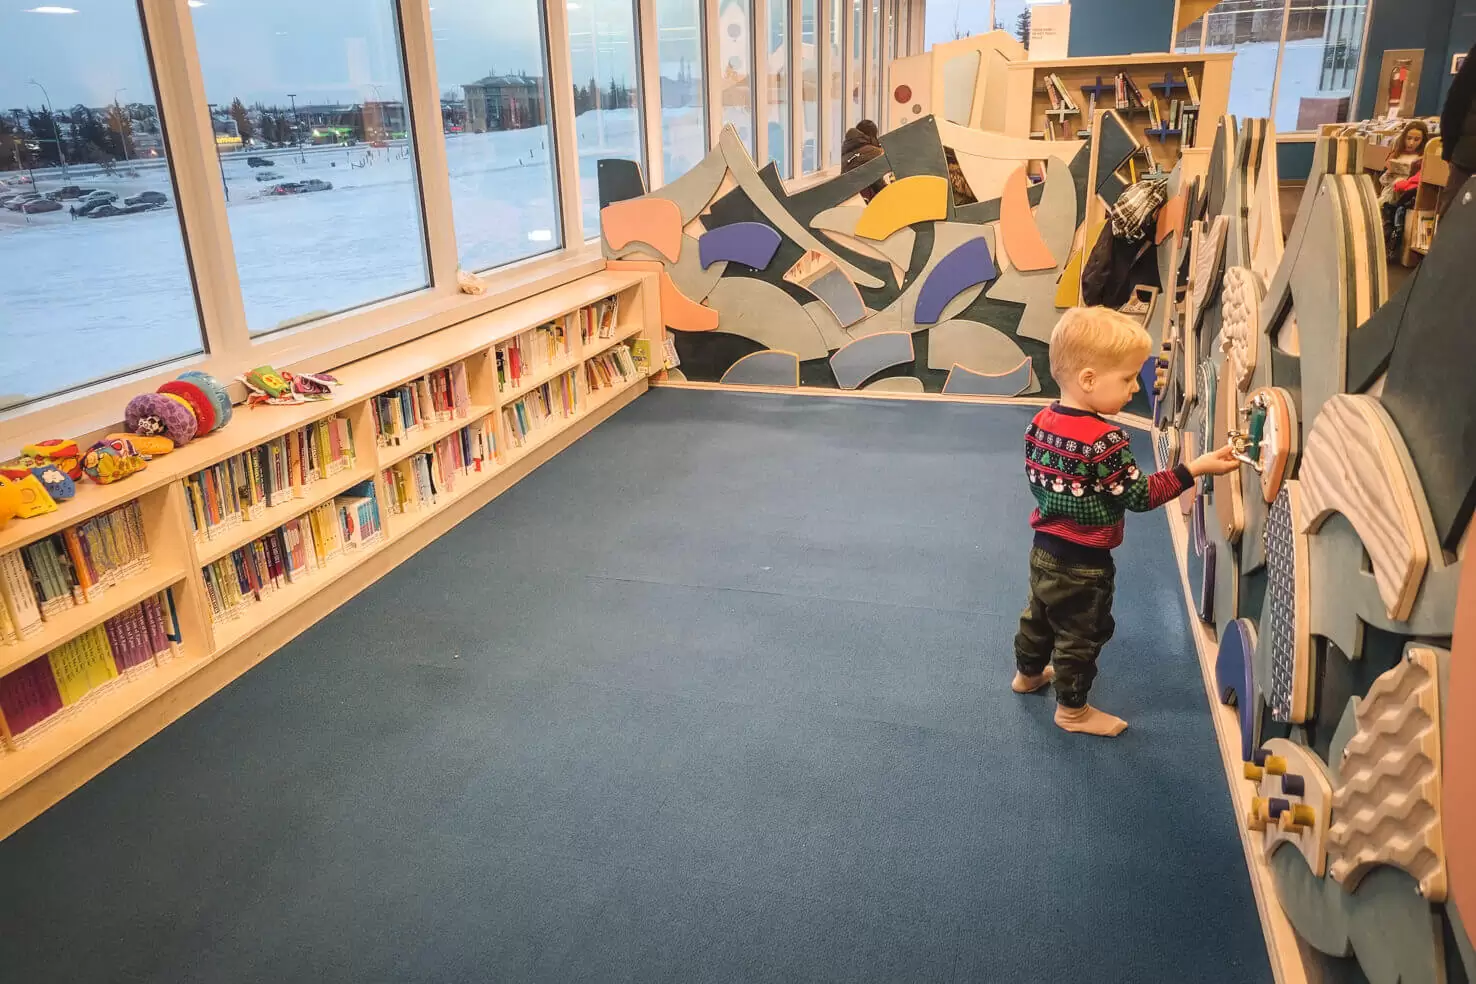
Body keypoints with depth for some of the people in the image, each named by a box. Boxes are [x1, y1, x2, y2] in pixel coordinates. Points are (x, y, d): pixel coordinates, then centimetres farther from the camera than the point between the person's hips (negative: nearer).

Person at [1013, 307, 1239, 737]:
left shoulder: (1042, 420, -6)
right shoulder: (1104, 441, -30)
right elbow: (1139, 496, -22)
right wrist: (1195, 469, -20)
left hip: (1045, 548, 8)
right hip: (1083, 563, -8)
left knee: (1039, 615, 28)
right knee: (1081, 635, 12)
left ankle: (1028, 673, 50)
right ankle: (1072, 709, 29)